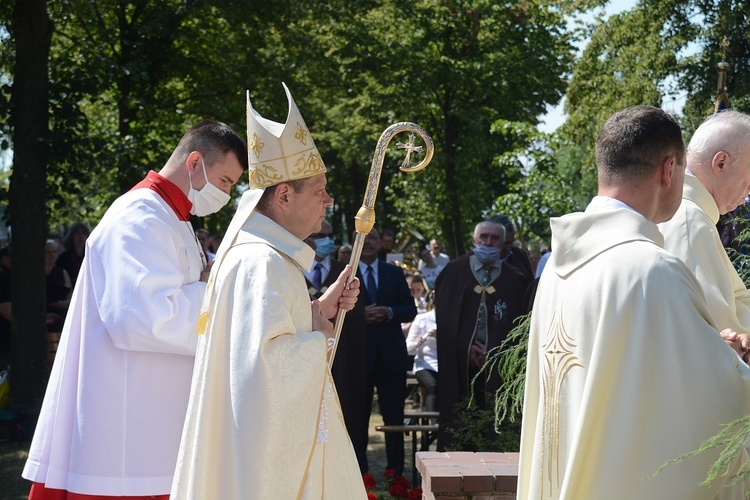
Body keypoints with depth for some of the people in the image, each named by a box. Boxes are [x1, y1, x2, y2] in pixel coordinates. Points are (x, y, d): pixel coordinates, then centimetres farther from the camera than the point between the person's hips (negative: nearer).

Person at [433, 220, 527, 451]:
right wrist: (466, 348, -6)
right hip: (459, 360, 0)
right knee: (455, 421, -2)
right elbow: (444, 315, 4)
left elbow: (516, 321, 5)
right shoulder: (454, 271, 8)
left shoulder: (512, 278, 8)